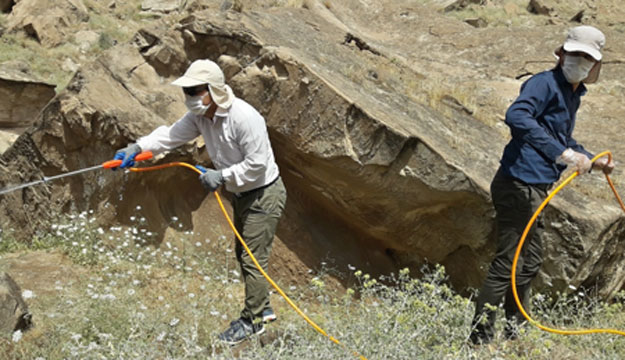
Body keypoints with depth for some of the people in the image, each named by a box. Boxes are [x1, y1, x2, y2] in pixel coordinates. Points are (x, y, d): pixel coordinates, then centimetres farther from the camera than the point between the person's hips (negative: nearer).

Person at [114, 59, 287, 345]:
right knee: (242, 254, 21)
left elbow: (257, 163, -28)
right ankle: (262, 308, 38)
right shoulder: (199, 116, -3)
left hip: (264, 195, -10)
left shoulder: (244, 118, -30)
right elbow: (171, 134, -10)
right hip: (242, 194, 10)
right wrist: (137, 147, -25)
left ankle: (252, 321, 11)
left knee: (253, 258, -4)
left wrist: (222, 176, -27)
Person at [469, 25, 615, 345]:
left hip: (534, 189, 11)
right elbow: (516, 116, -33)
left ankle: (514, 334, 34)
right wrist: (563, 154, -36)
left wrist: (594, 161, 31)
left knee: (530, 262, 20)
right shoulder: (545, 83, -13)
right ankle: (480, 337, -2)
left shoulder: (573, 94, 17)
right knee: (508, 262, -8)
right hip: (519, 184, -10)